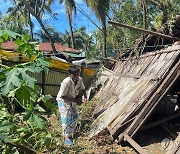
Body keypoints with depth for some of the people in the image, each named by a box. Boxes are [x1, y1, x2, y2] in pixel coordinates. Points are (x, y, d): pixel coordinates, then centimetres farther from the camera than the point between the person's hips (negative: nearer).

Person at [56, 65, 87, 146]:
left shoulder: (80, 79, -18)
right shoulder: (66, 82, -35)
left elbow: (83, 89, 1)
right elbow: (62, 96, -28)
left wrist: (85, 97, -16)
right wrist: (75, 100, -28)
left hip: (72, 100, 7)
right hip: (63, 101, -6)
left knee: (74, 116, 13)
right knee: (66, 118, -8)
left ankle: (70, 134, 33)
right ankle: (66, 137, 10)